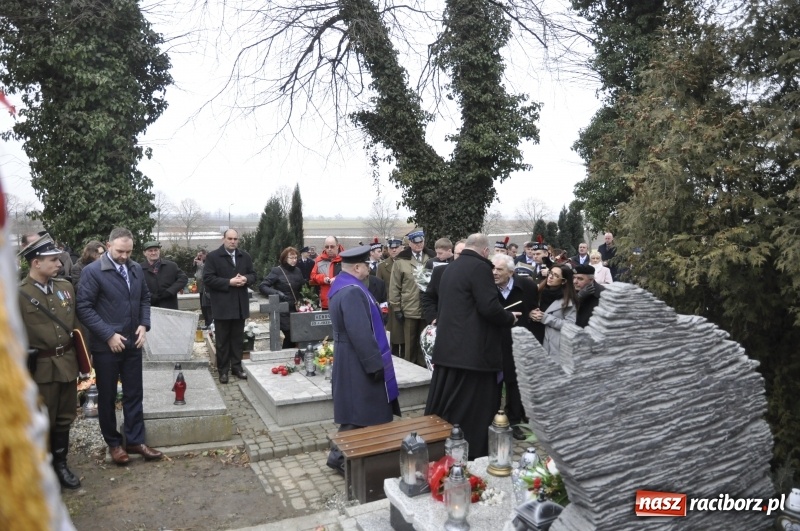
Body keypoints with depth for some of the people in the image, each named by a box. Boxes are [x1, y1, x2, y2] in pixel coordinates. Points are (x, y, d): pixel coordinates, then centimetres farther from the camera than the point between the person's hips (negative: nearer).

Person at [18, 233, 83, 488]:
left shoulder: (65, 287, 4)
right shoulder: (18, 294, -12)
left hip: (67, 363, 5)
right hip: (41, 368, -5)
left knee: (64, 418, 16)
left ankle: (60, 464, 33)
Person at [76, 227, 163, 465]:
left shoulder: (136, 269, 4)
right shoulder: (92, 271, -12)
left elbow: (145, 298, 13)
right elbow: (84, 308, -14)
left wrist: (144, 325, -2)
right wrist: (109, 335, -18)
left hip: (132, 343, 5)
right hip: (106, 346, -4)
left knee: (134, 394, 11)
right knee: (107, 397, 10)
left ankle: (135, 440, 23)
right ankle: (113, 443, 26)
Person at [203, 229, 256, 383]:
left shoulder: (245, 256, 10)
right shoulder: (213, 256, -5)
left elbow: (253, 274, 14)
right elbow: (207, 278, -12)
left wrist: (246, 279, -9)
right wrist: (228, 282, -19)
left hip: (240, 304, 4)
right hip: (222, 305, -4)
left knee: (238, 338, 11)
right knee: (222, 339, 5)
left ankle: (236, 366, 22)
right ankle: (223, 370, 14)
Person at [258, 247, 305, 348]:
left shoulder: (297, 270, 11)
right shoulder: (277, 271, -5)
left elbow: (302, 288, 20)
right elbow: (262, 287, -11)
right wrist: (276, 293, -25)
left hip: (296, 309, 5)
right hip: (283, 310, -5)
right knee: (291, 335, -11)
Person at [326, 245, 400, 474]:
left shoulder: (342, 285, 10)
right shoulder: (352, 291, -25)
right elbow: (360, 334, -28)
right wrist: (375, 364, -21)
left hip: (350, 360, 11)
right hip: (358, 363, -11)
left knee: (356, 412, 19)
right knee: (360, 413, 1)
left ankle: (343, 453, 30)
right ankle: (341, 456, 12)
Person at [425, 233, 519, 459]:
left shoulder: (450, 268, 15)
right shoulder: (479, 267, -12)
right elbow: (489, 307, -19)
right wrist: (509, 318, -1)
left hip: (448, 348, 9)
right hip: (472, 351, -9)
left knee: (443, 408, 15)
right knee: (474, 412, 2)